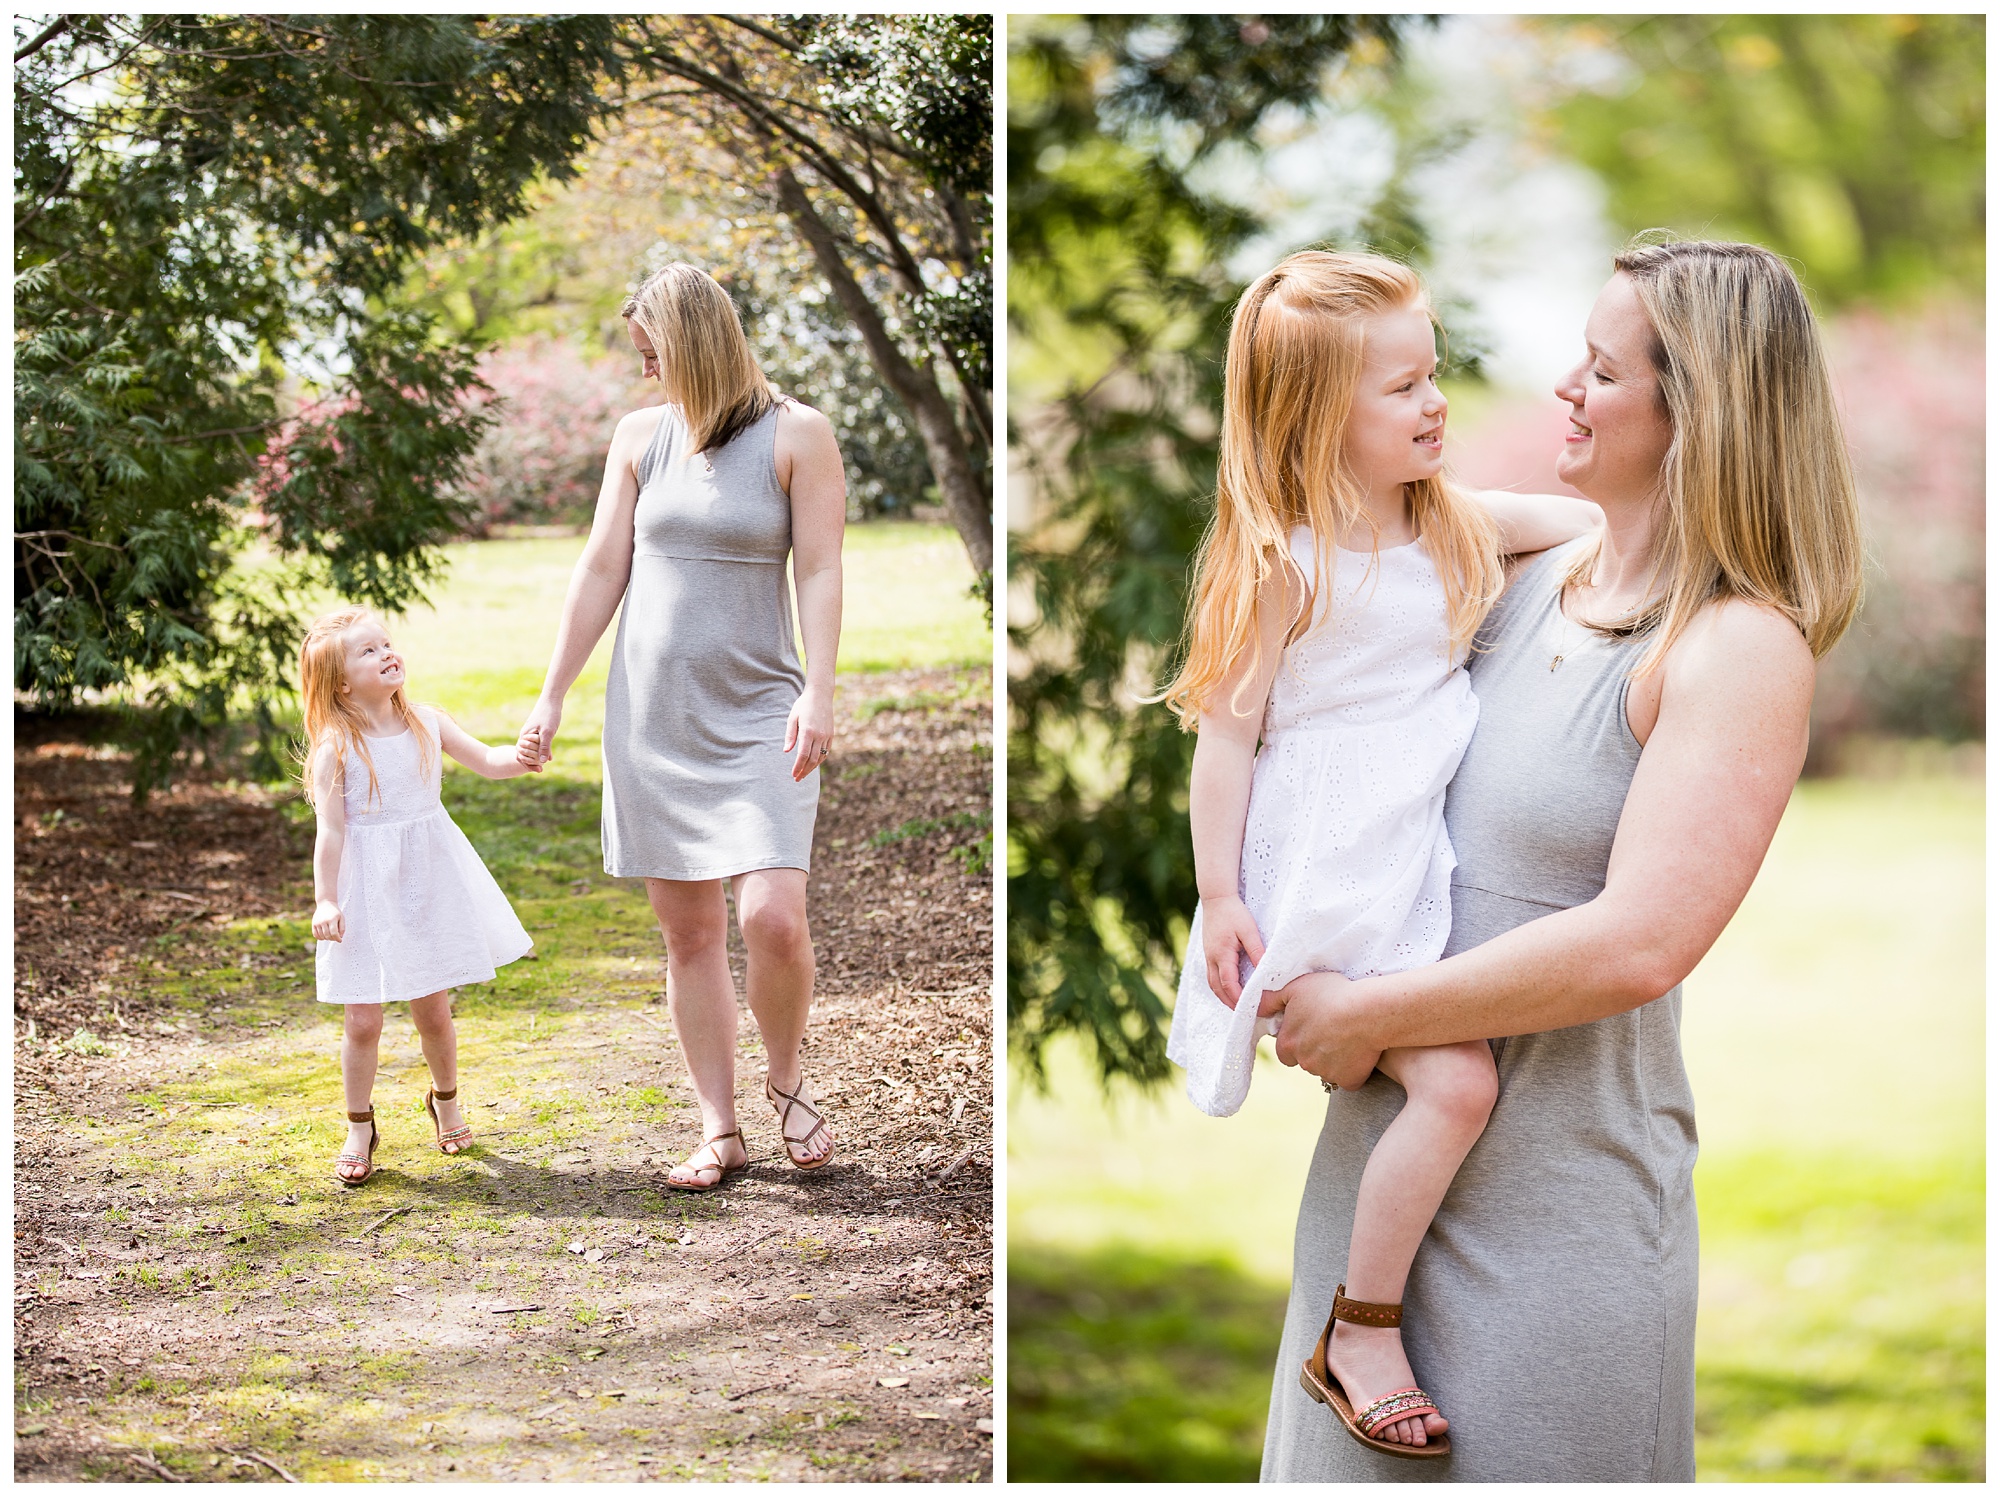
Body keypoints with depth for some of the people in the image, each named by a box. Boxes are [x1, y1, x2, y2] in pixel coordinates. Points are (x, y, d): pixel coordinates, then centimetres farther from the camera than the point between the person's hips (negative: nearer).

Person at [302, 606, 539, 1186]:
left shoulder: (426, 724, 2)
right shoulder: (335, 747, -10)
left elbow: (486, 761, 7)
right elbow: (331, 830, -10)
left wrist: (524, 756, -14)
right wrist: (325, 900, -15)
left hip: (428, 882, 3)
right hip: (367, 892, -3)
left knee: (433, 1009, 11)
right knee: (362, 1019, -2)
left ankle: (445, 1099, 36)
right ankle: (360, 1127, 17)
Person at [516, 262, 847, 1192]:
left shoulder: (796, 436, -2)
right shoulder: (641, 437, 9)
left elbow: (819, 572, -6)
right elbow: (601, 571, 12)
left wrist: (818, 692, -17)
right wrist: (551, 698, 11)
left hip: (756, 713, -4)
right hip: (650, 713, 4)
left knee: (772, 916, -17)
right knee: (687, 931, 3)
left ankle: (786, 1081, 10)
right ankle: (719, 1132, 10)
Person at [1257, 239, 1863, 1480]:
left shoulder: (1741, 648, -17)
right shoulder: (1540, 574, 6)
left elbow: (1639, 945, -26)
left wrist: (1370, 1016, -19)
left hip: (1557, 1182, -7)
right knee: (1356, 1446, 18)